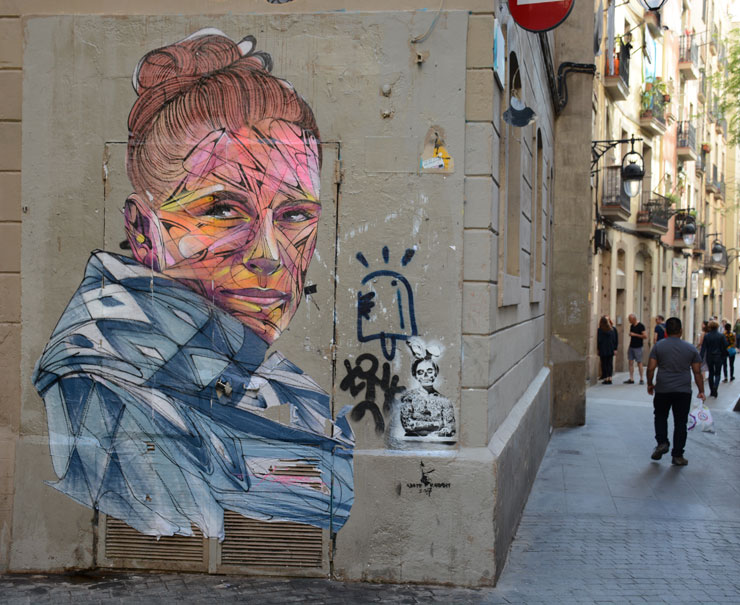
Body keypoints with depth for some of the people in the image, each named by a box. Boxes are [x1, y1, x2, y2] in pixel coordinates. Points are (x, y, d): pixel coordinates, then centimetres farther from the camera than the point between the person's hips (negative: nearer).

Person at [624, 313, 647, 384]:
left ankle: (641, 379, 5)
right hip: (631, 346, 7)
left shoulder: (641, 326, -11)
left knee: (639, 363, -2)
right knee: (631, 362, 3)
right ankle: (631, 379, 6)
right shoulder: (631, 326, 12)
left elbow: (645, 336, -16)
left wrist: (635, 334, -16)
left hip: (638, 347, -7)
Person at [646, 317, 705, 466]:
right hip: (683, 392, 1)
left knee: (660, 416, 21)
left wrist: (650, 384, 10)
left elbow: (651, 368, -5)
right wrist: (701, 391, 10)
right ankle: (677, 456, 7)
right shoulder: (691, 348, 4)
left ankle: (662, 442, 5)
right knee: (680, 422, 6)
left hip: (662, 390, -1)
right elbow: (697, 372, 4)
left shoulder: (658, 346, -1)